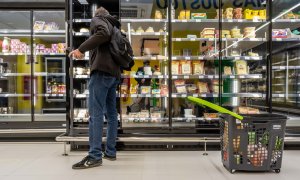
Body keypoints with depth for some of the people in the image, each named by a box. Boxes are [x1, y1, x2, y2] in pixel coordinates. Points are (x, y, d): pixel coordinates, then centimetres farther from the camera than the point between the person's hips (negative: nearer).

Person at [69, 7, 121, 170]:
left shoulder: (97, 19, 7)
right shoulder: (114, 26, 28)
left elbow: (103, 33, -17)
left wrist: (81, 49, -16)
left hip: (102, 71, -8)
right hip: (114, 74, 8)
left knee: (95, 114, -10)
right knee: (111, 113, 8)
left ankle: (95, 156, -10)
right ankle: (110, 152, 12)